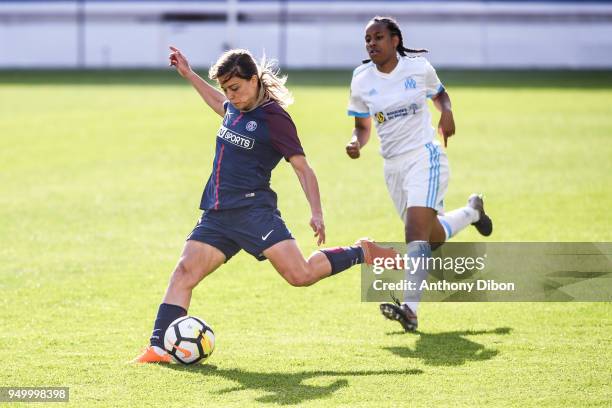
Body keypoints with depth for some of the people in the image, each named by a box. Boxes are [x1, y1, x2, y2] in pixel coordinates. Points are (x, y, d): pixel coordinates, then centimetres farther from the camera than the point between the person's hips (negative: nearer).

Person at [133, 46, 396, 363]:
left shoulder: (274, 118, -9)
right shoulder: (235, 109, 14)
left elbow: (302, 168, -9)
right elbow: (222, 105, 41)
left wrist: (316, 214, -18)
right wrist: (189, 75, 41)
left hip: (253, 210, -7)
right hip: (217, 215, 7)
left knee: (300, 274, -18)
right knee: (184, 271, -6)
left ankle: (362, 254, 3)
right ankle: (158, 348, -10)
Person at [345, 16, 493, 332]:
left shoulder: (418, 67, -4)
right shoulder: (361, 79, 1)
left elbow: (439, 94, 16)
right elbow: (362, 126, 10)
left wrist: (447, 113, -6)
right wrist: (355, 143, -12)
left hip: (424, 156, -5)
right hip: (393, 165, 5)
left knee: (416, 229, -22)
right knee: (432, 237, 14)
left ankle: (410, 309, -31)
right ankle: (471, 211, 46)